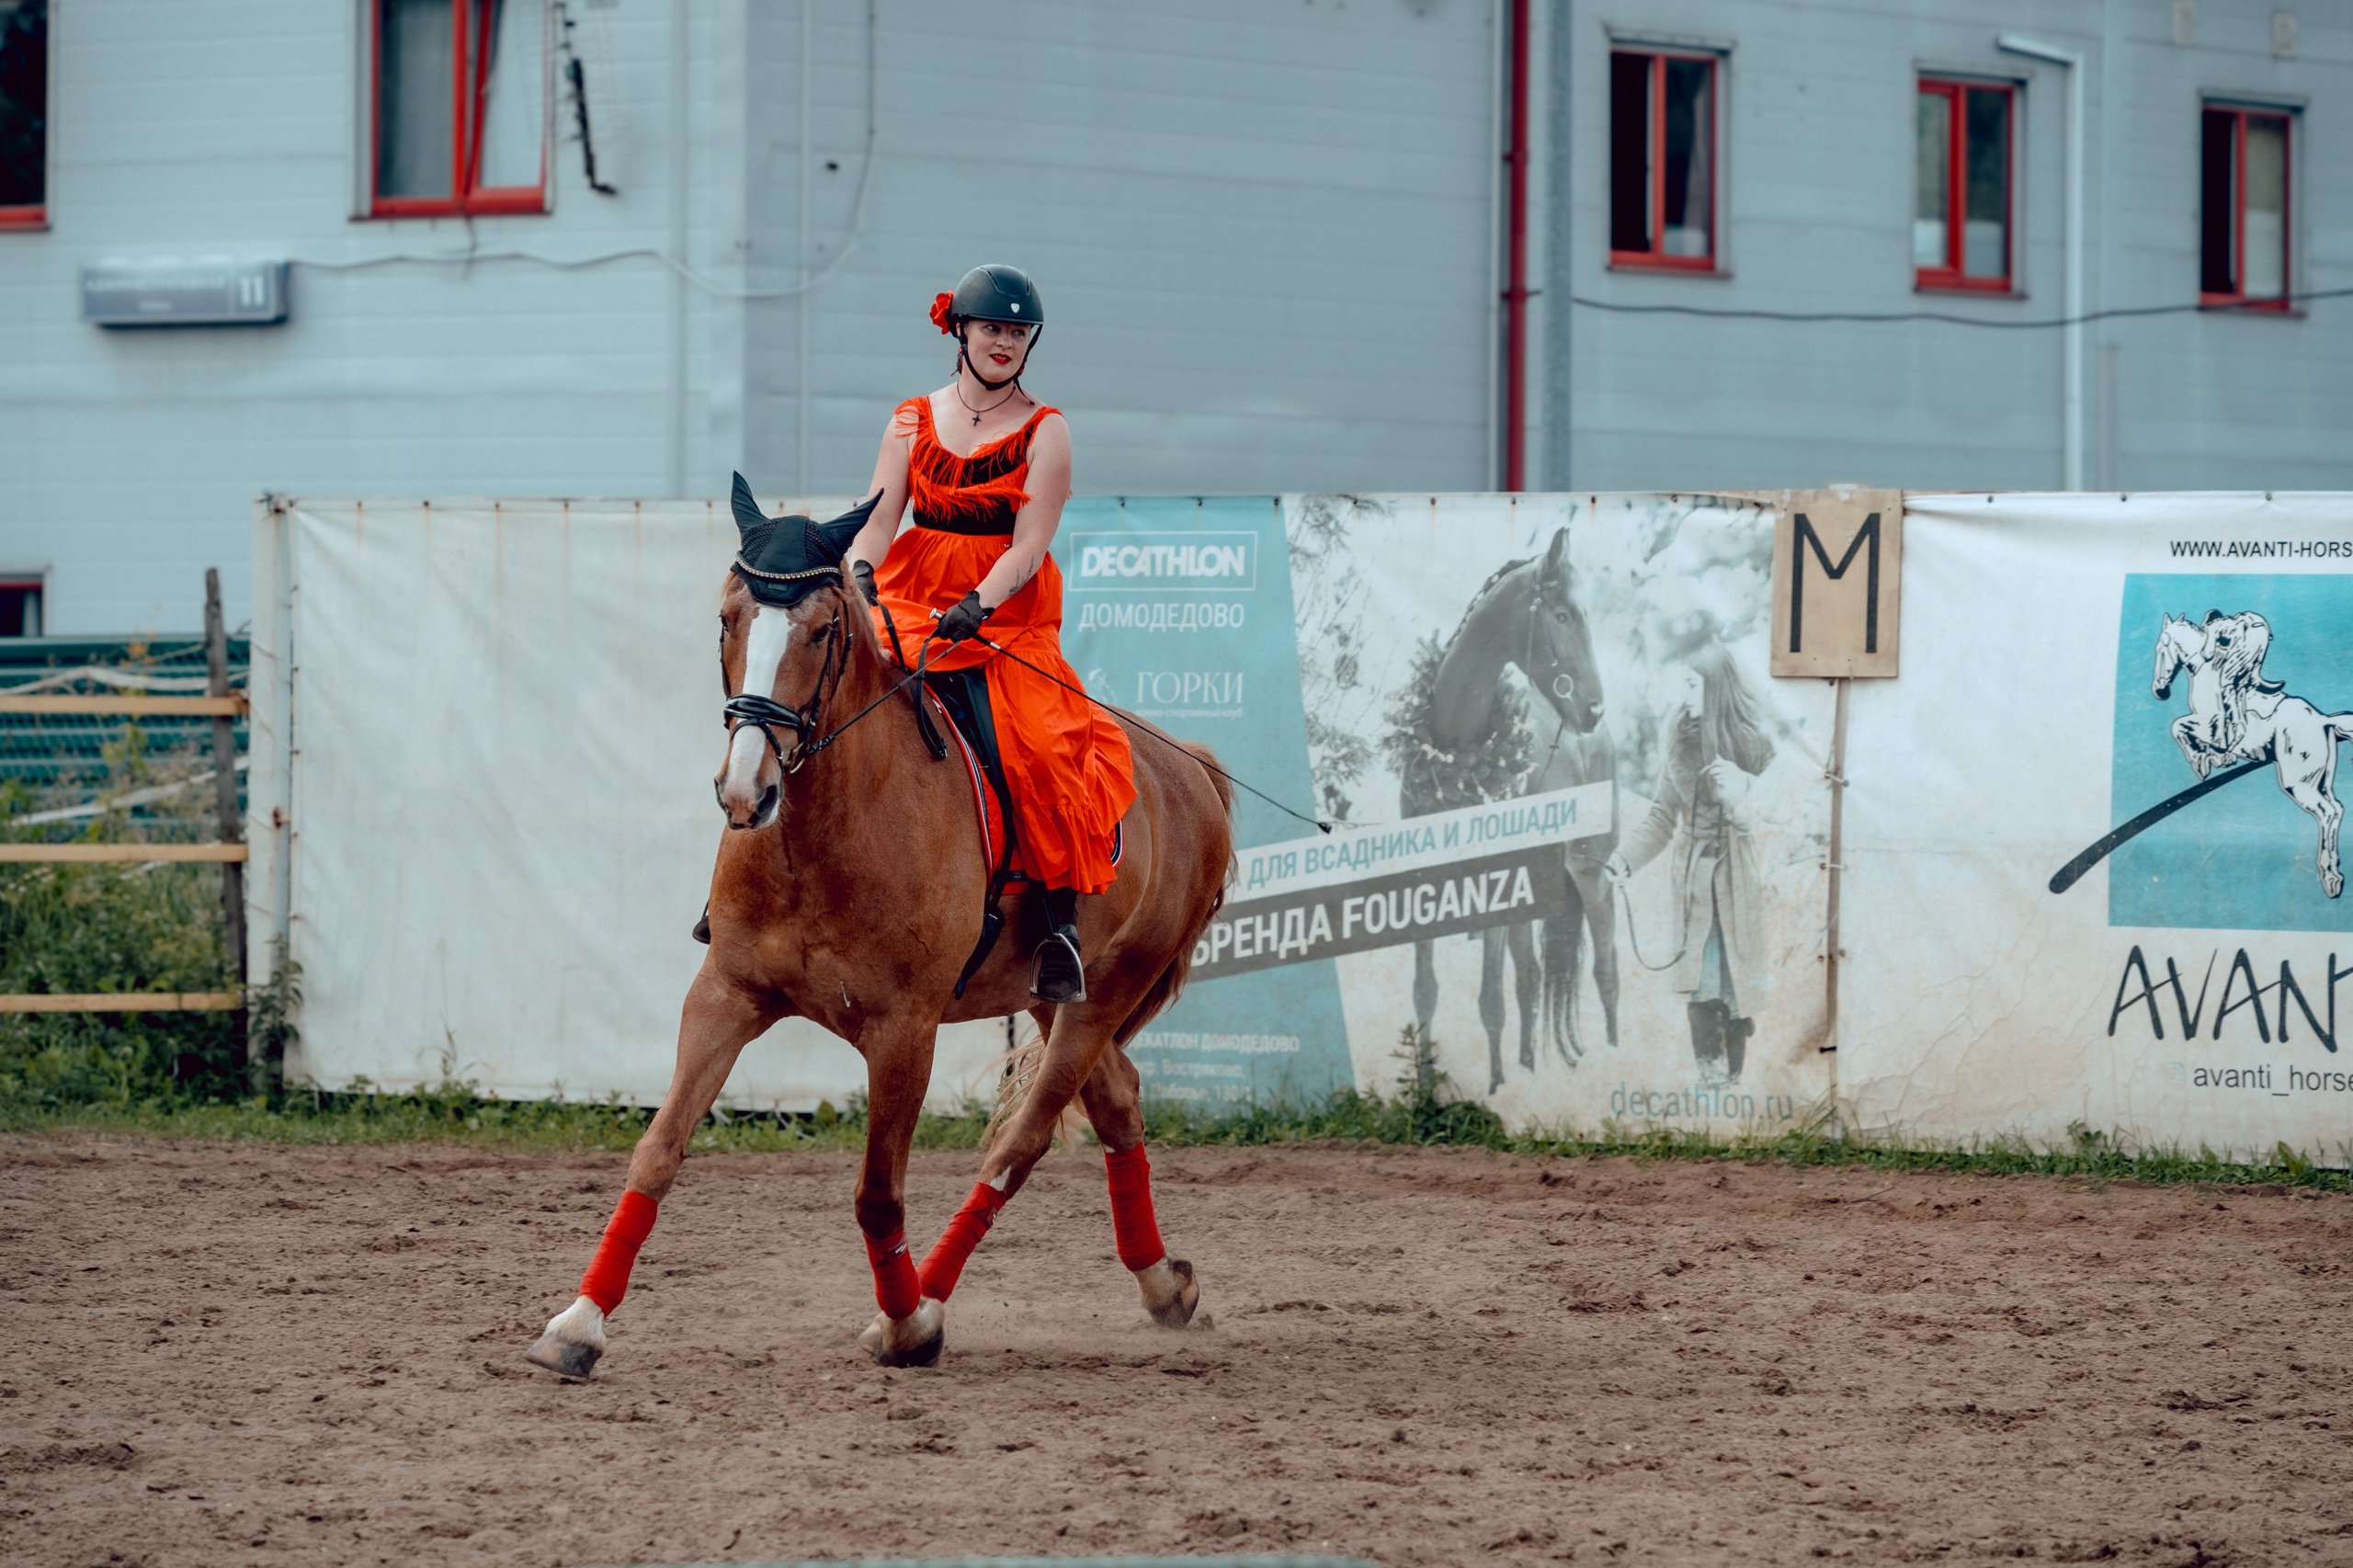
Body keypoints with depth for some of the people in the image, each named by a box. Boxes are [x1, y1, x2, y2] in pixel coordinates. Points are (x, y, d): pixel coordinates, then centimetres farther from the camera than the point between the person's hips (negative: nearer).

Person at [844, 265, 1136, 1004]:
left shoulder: (1044, 432, 2)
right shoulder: (912, 422, 11)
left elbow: (1029, 545, -8)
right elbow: (879, 517, 0)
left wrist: (978, 604, -26)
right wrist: (860, 570, -23)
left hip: (1009, 616, -2)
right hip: (910, 606, 2)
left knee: (1045, 749, -25)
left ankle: (1061, 923, -19)